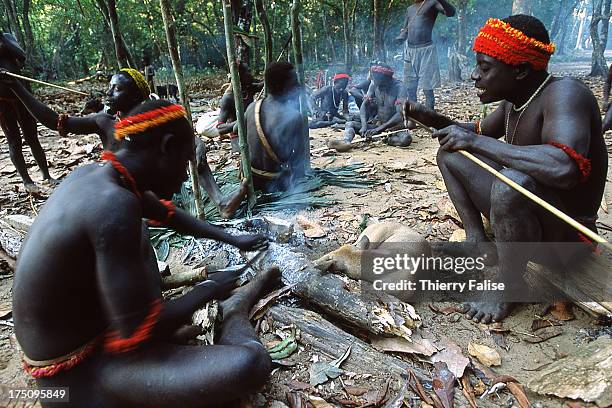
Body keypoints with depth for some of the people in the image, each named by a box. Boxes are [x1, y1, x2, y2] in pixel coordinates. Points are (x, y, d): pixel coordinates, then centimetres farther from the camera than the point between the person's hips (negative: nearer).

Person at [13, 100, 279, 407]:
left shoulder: (92, 174, -2)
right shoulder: (114, 204, -30)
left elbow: (167, 214, 15)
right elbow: (136, 333, -28)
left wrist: (233, 239, 21)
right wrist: (209, 289, -12)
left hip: (70, 335, 10)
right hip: (80, 372, -9)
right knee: (251, 364, -25)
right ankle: (234, 310, 8)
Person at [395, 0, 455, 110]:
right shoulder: (410, 9, 18)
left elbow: (450, 12, -14)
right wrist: (401, 36, -2)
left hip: (426, 50, -6)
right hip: (409, 51, 6)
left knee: (427, 88, -8)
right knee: (410, 88, 7)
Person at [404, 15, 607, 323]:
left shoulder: (565, 93, -24)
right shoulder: (513, 101, 1)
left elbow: (566, 167, -43)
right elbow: (479, 131, 20)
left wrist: (476, 142, -34)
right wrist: (433, 119, 3)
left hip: (565, 233, -8)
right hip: (522, 207, 8)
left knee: (514, 181, -41)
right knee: (449, 154, 7)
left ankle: (511, 285, -14)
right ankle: (480, 244, 2)